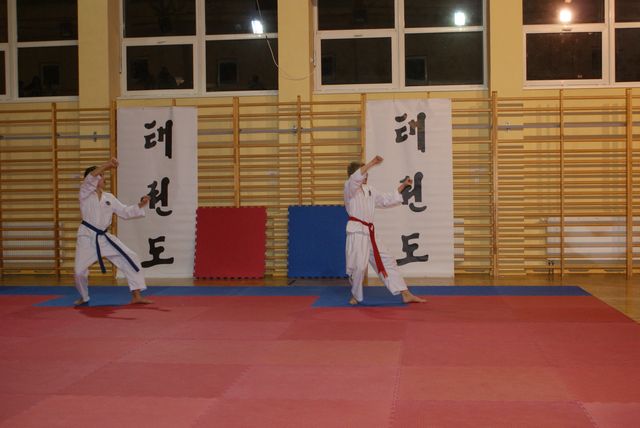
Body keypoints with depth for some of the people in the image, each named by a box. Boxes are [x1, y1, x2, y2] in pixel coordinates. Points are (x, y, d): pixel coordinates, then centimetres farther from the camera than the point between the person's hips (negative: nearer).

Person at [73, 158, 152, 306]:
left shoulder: (109, 197, 10)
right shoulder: (85, 192, -4)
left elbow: (125, 212, 11)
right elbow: (90, 178, -24)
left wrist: (140, 205, -3)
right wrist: (107, 165, -32)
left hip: (104, 237, 4)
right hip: (87, 237, -4)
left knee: (130, 258, -7)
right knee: (80, 271, -7)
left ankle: (136, 296, -3)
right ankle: (84, 297, 26)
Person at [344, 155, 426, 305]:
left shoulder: (369, 190, 18)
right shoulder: (350, 187, -4)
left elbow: (388, 200, 24)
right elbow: (355, 178, -28)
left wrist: (403, 186, 18)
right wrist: (372, 163, -32)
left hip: (369, 233, 8)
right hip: (356, 232, -8)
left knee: (387, 262, 8)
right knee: (359, 266, -11)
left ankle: (406, 294, 12)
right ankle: (355, 295, 16)